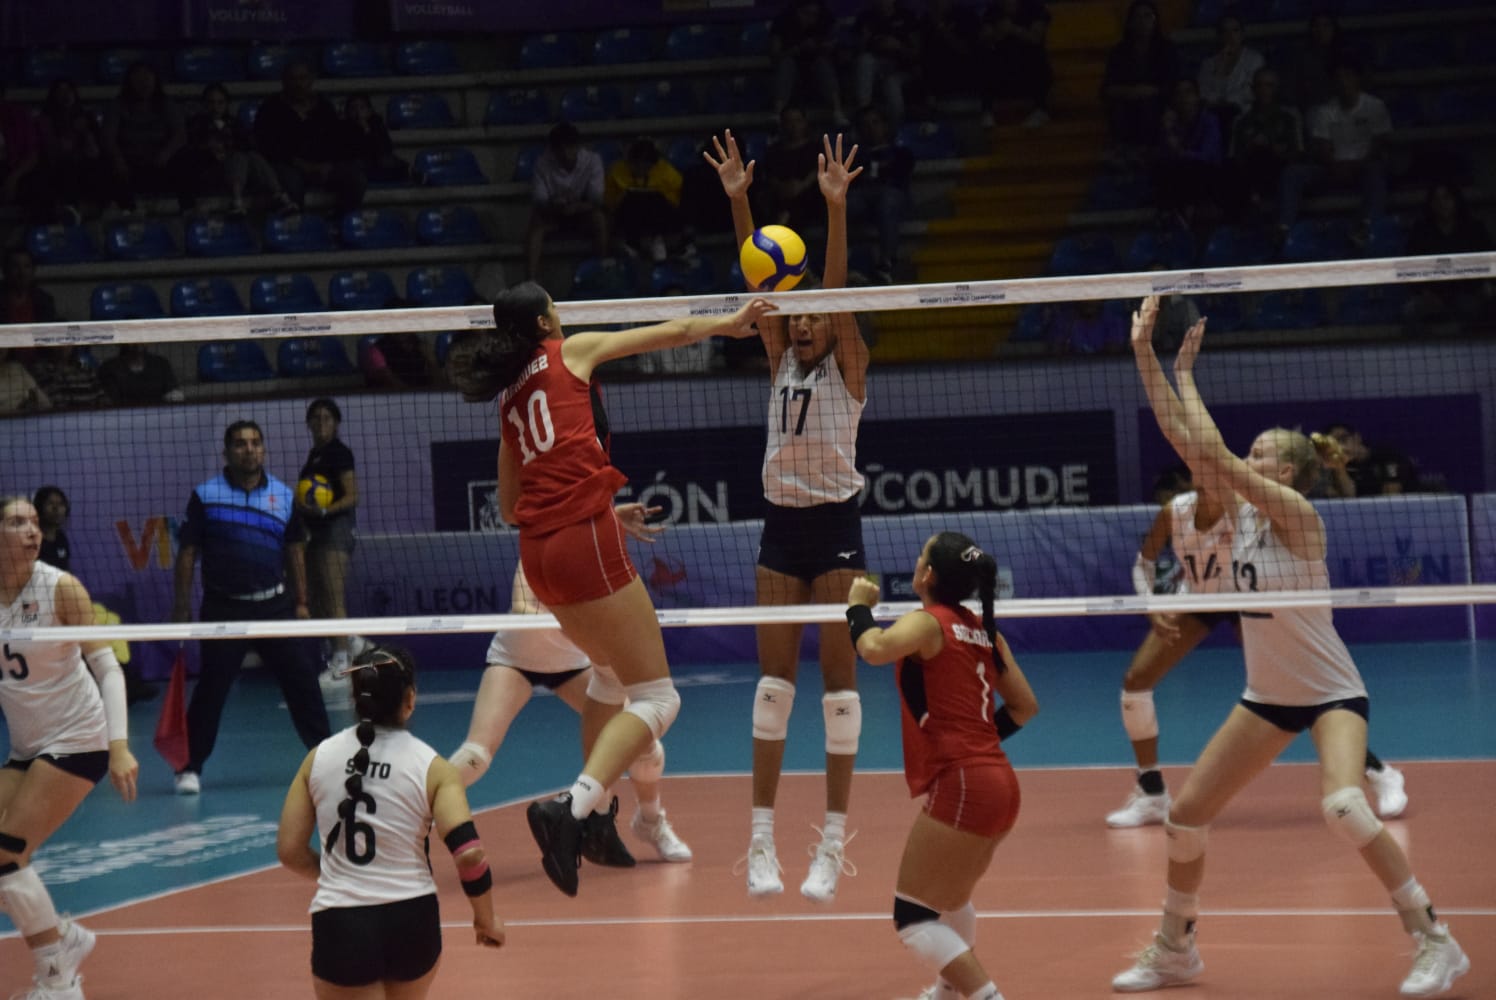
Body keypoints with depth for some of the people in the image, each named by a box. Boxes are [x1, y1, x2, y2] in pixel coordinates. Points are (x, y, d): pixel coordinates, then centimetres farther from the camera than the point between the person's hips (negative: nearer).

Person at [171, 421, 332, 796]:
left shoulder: (284, 496, 7)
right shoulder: (205, 496, -1)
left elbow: (295, 551, 14)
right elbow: (187, 553, 1)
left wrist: (301, 602, 9)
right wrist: (182, 607, -3)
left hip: (275, 605, 2)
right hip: (224, 609, -2)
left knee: (302, 681, 3)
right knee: (210, 690, -1)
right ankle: (190, 767, 7)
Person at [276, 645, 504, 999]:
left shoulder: (319, 757, 1)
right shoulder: (431, 767, -5)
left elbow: (289, 851, 5)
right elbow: (468, 853, -14)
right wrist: (486, 920, 3)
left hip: (339, 925, -1)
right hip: (411, 920, 1)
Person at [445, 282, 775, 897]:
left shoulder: (510, 399, 20)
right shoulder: (570, 352, 5)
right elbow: (670, 333, 15)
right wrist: (728, 324, 31)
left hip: (538, 555, 8)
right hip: (584, 542, -7)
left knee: (621, 680, 28)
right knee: (657, 698, -8)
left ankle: (600, 809, 23)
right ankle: (571, 806, -28)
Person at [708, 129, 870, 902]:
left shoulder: (848, 368, -2)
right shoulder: (781, 364, 9)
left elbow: (837, 290, -16)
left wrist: (836, 209, -29)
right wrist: (738, 201, -11)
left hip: (836, 527, -4)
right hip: (782, 526, 4)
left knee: (838, 676, -2)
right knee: (774, 677, 1)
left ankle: (834, 840, 0)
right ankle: (762, 835, 2)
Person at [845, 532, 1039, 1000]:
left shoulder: (928, 622, -8)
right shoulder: (982, 630, 14)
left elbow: (874, 649, -27)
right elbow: (1025, 706, 18)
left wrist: (859, 606, -9)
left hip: (961, 786, -9)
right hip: (1000, 784, 9)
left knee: (914, 917, -5)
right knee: (948, 896, 30)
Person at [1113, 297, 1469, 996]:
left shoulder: (1296, 514, -19)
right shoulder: (1241, 511, 1)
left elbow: (1209, 452, -28)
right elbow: (1180, 437, -5)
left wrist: (1185, 375, -20)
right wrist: (1145, 353, -11)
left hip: (1332, 694, -8)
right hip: (1267, 697, 8)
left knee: (1343, 807, -31)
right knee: (1187, 814, 6)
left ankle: (1434, 941, -19)